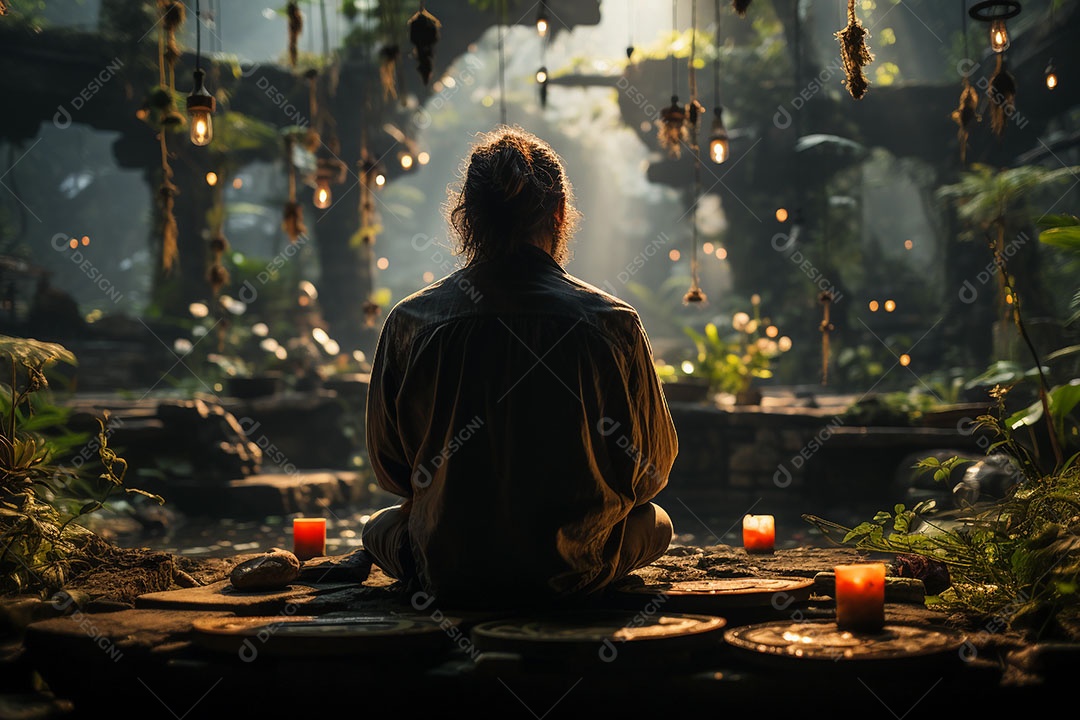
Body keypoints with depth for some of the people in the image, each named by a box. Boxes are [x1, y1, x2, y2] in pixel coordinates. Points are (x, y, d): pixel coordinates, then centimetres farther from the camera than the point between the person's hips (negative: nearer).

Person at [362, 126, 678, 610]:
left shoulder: (409, 322, -11)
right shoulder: (613, 323, -14)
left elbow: (389, 469, 1)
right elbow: (653, 466, -2)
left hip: (445, 575, -1)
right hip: (577, 575, 1)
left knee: (379, 527, 33)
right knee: (655, 520, 32)